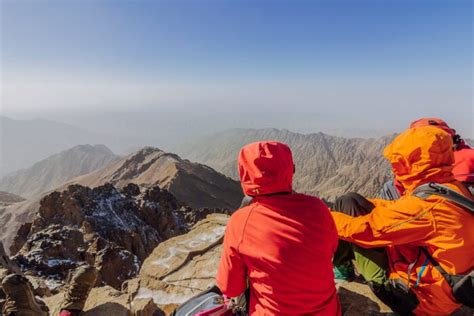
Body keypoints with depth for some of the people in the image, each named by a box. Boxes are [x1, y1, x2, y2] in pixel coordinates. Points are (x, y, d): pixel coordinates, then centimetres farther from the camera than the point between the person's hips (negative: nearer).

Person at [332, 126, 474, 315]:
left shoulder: (427, 204, -30)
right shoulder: (453, 188, -1)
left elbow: (363, 229, -27)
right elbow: (396, 211, 10)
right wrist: (362, 205, 9)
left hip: (416, 299, -9)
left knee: (348, 204, -13)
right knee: (351, 203, 7)